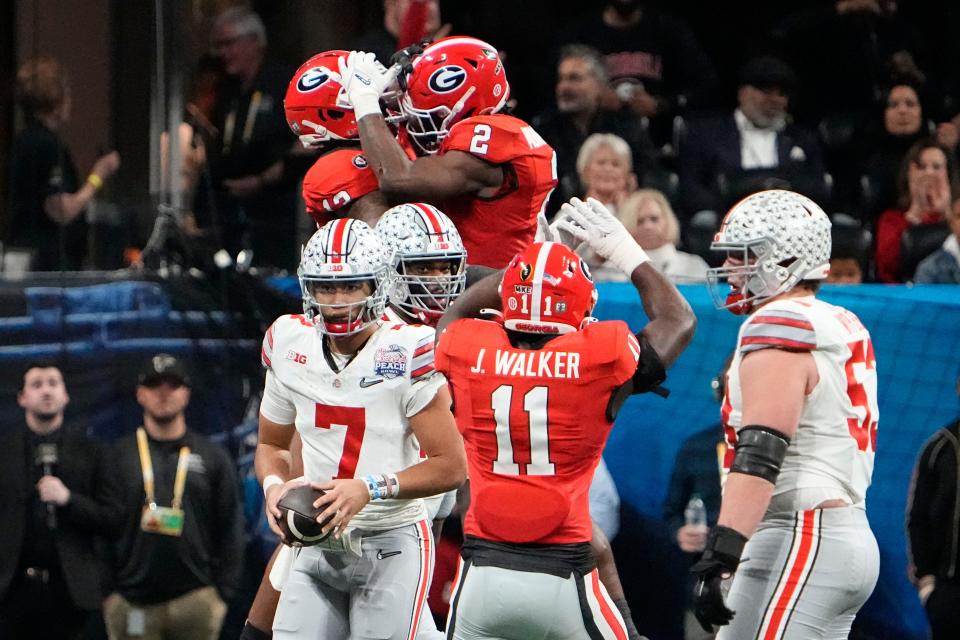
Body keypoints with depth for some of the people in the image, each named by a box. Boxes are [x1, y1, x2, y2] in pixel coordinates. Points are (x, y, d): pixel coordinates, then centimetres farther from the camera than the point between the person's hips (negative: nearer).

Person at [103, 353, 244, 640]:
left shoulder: (214, 458, 11)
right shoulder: (118, 456, 8)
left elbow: (230, 531, 9)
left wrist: (223, 592, 0)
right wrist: (106, 591, -2)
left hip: (196, 602, 1)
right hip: (132, 603, -1)